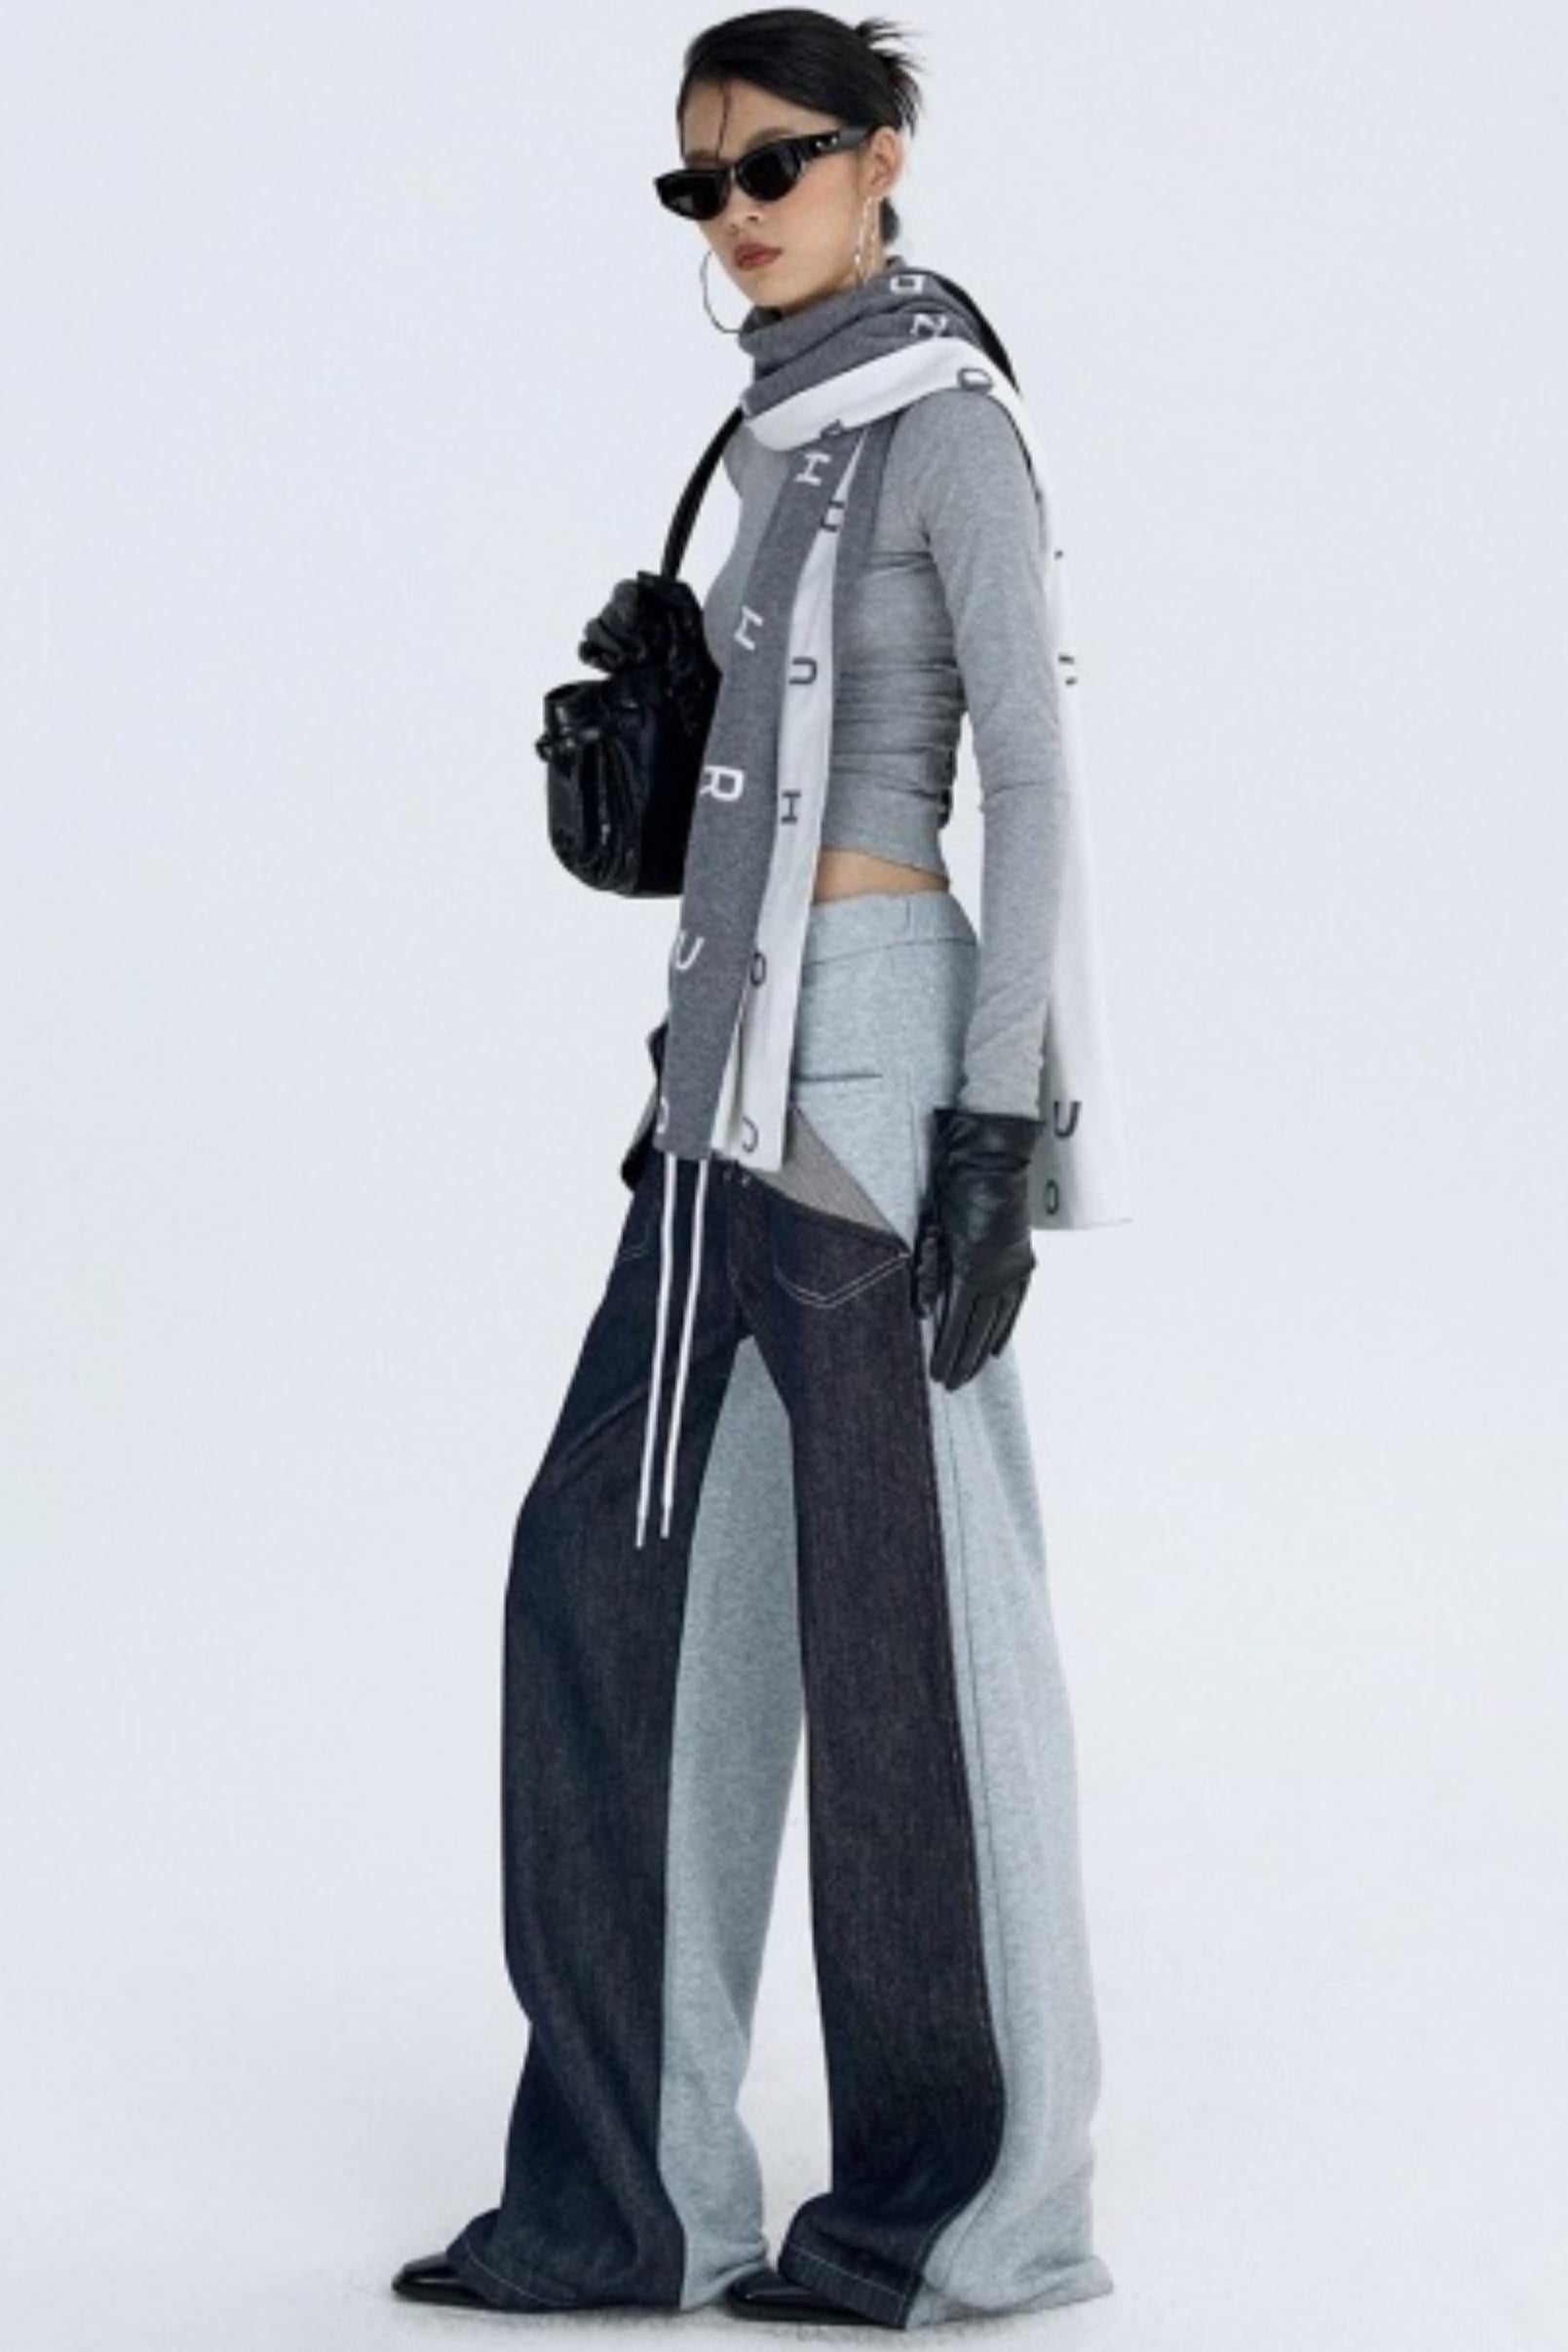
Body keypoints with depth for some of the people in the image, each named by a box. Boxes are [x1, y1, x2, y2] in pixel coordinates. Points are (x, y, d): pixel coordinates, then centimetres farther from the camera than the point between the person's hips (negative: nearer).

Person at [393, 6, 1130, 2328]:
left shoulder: (947, 427, -8)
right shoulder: (790, 441, 17)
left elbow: (1037, 781, -13)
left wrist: (997, 1120, -19)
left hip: (874, 1050, -9)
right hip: (738, 1060, 9)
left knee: (906, 1608, -2)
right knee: (619, 1570, 7)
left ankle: (982, 2200, 9)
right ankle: (629, 2194, 13)